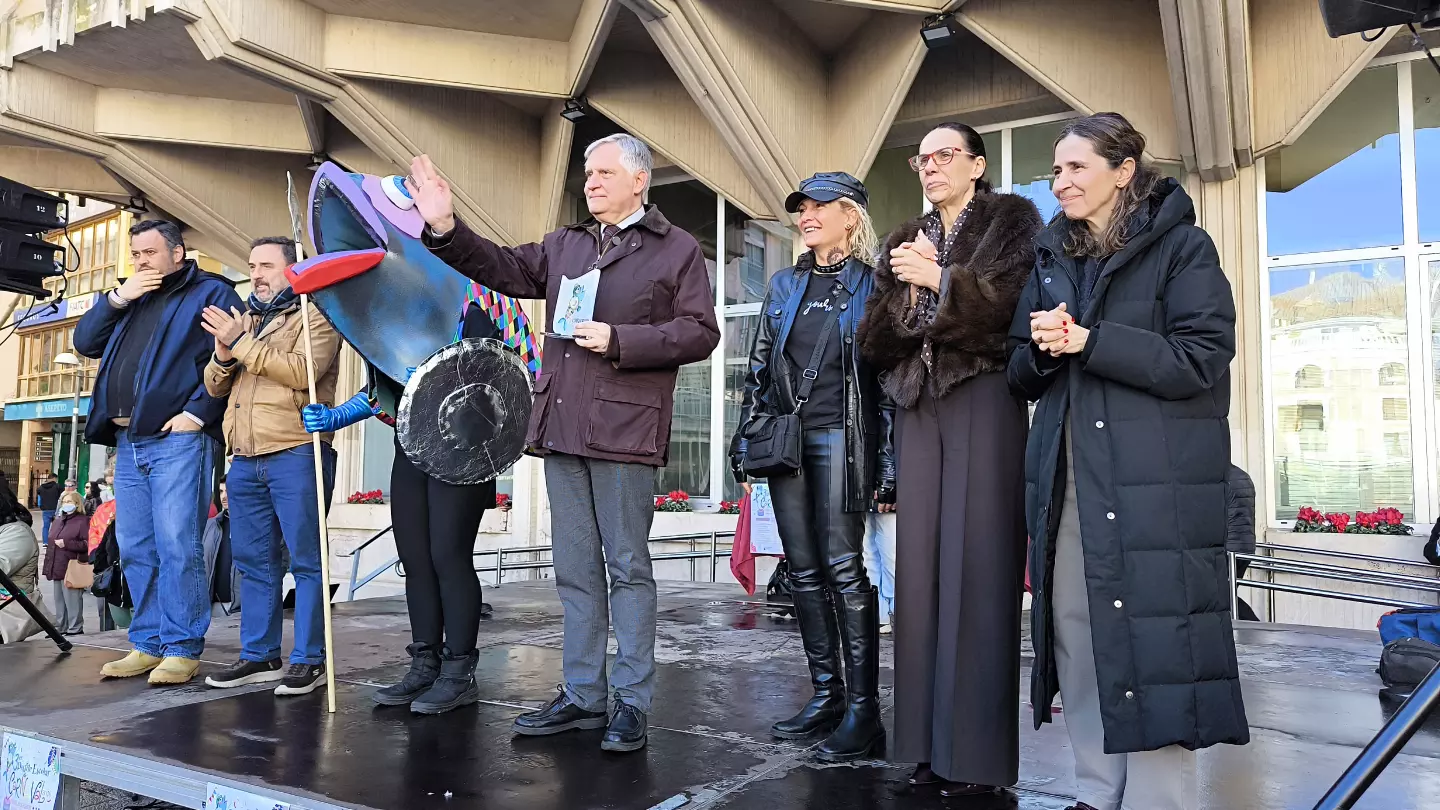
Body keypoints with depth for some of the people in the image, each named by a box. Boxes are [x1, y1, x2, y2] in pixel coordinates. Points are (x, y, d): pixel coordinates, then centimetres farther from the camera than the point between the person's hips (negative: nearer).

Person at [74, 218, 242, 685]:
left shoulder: (210, 293, 2)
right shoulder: (130, 299, 26)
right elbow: (85, 343, 19)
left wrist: (198, 412, -17)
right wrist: (116, 298, 7)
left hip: (177, 438, -8)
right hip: (128, 442, 8)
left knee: (177, 547, -10)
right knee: (136, 550, 9)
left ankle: (182, 650, -4)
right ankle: (149, 645, 16)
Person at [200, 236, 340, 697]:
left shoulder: (314, 316, 1)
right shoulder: (244, 320, 23)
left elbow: (301, 370, -16)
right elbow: (215, 387, 20)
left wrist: (241, 343, -13)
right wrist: (222, 357, -1)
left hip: (296, 455, -7)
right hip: (246, 460, 7)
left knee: (305, 560, -3)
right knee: (253, 561, 11)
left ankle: (308, 661, 2)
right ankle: (259, 656, 20)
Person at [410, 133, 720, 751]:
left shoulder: (677, 250, 3)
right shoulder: (563, 246, 19)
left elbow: (700, 332, -6)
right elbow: (502, 267, 17)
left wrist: (618, 341, -13)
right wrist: (446, 228, 3)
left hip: (624, 429, -6)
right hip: (562, 427, 6)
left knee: (628, 567, 0)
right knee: (575, 571, 11)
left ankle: (632, 702, 11)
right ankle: (582, 696, 22)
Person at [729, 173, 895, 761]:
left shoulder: (872, 285, 1)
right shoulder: (784, 286, 16)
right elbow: (759, 368, 16)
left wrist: (890, 464, -10)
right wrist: (746, 441, 8)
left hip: (840, 439, -5)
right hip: (784, 438, 6)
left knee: (843, 569, -9)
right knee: (804, 572, 7)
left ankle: (863, 709, -1)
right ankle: (826, 695, 18)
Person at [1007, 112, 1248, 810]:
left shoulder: (1182, 248, 2)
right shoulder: (1052, 257, 17)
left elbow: (1203, 360, -10)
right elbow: (1023, 374, 17)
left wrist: (1088, 341, -14)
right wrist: (1044, 349, -6)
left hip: (1154, 484, -5)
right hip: (1066, 476, 5)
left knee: (1150, 642, -5)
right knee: (1074, 634, 6)